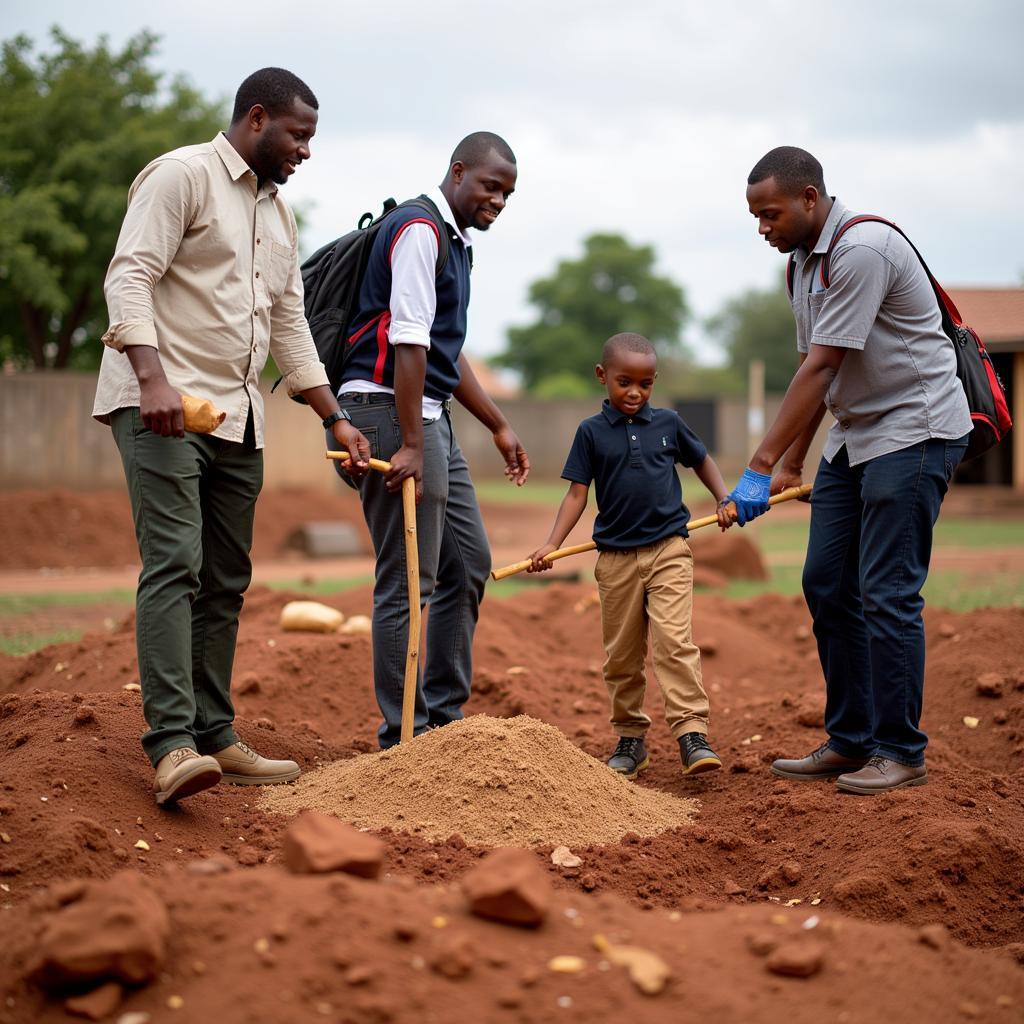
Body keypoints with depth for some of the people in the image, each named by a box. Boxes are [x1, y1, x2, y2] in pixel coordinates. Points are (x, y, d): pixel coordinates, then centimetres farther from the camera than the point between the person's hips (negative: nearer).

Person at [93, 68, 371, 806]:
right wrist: (152, 376, -27)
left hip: (237, 415, 9)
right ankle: (172, 744, -23)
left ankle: (214, 738, 11)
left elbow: (290, 328, 23)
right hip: (163, 406, -9)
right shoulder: (182, 176, -4)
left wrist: (336, 420, 17)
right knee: (174, 566, -17)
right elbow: (130, 275, -14)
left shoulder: (278, 214, 21)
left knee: (226, 581, 7)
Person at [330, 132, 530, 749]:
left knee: (468, 562, 14)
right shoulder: (419, 230, -11)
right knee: (410, 579, -9)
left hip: (431, 416, 11)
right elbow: (408, 343, -19)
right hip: (389, 408, -11)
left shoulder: (455, 243, 20)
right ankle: (404, 739, -4)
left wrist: (499, 426, 25)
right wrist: (410, 444, -24)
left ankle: (444, 716, 21)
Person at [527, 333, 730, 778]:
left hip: (668, 549, -1)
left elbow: (701, 459, 21)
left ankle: (692, 733, -15)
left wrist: (724, 499, 5)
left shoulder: (668, 423, 4)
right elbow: (577, 493, 1)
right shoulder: (592, 432, 1)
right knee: (621, 654, 8)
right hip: (616, 557, 1)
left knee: (675, 641, -15)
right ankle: (630, 738, 20)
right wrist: (552, 544, -9)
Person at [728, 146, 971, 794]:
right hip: (856, 435, 10)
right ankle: (851, 742, 15)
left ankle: (901, 752, -1)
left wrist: (761, 467, -24)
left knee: (887, 593, -10)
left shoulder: (862, 248, -21)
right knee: (827, 586, 7)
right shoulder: (804, 260, 10)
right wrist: (792, 463, 15)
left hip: (915, 429, -10)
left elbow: (820, 370, -24)